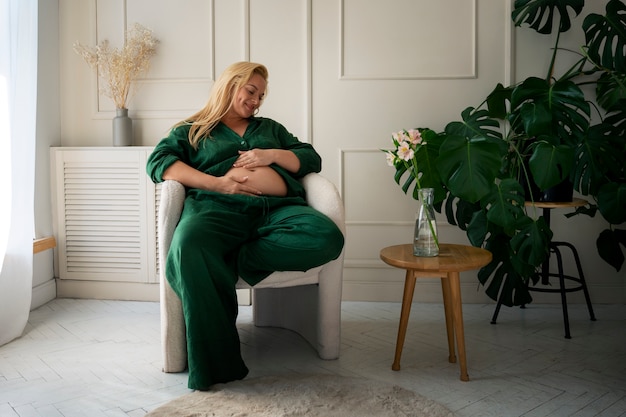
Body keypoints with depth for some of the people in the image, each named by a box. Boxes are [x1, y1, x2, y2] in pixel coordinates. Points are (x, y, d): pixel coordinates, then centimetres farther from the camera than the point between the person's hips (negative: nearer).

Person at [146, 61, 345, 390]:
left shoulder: (270, 128, 35)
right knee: (187, 248, -39)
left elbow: (312, 159, 26)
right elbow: (158, 162, 8)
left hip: (277, 209, 3)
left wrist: (272, 155, 5)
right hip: (216, 208, -2)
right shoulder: (192, 130, 25)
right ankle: (215, 365, -31)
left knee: (328, 238, -30)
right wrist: (216, 183, -6)